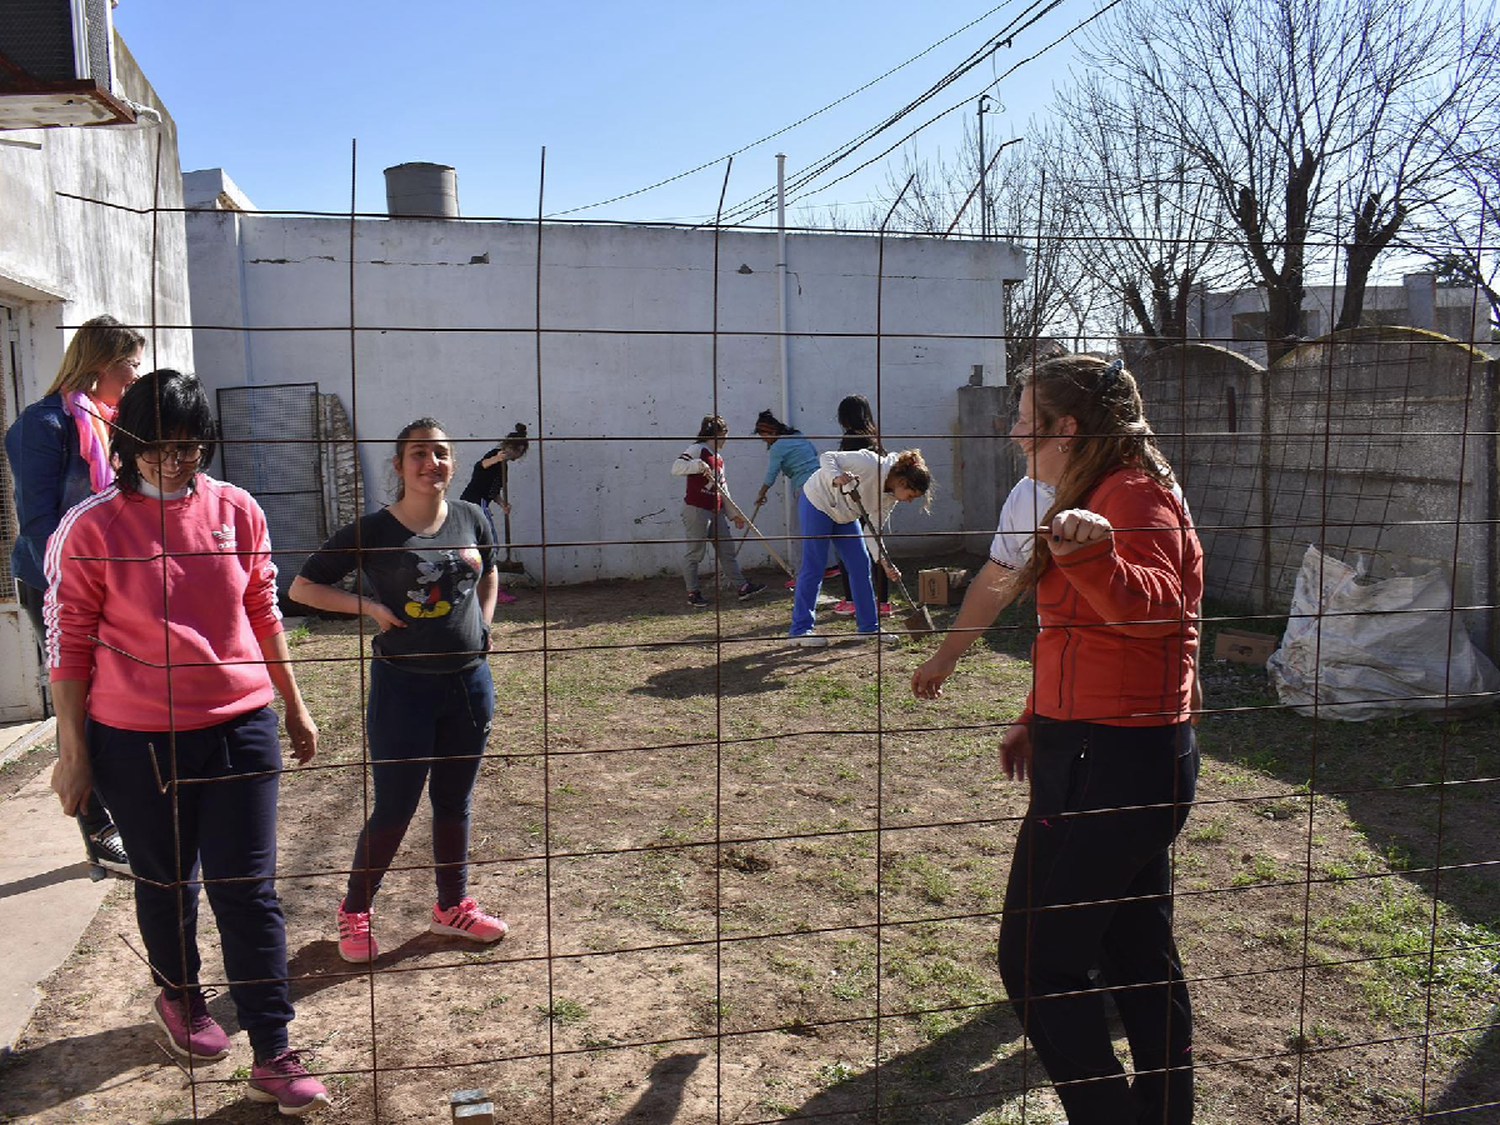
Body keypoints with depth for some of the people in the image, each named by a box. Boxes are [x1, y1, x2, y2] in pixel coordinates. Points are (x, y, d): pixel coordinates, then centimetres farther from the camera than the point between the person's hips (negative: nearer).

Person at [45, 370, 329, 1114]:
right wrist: (73, 754, -4)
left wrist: (295, 707, 12)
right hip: (136, 743, -1)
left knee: (248, 889, 3)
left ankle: (273, 1059, 12)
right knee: (166, 882, 17)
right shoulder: (90, 529, -10)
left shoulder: (237, 510, -2)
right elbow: (68, 647, -5)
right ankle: (178, 999, 45)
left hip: (239, 728, 2)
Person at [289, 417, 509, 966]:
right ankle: (354, 911, 27)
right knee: (394, 809, 4)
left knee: (454, 801, 16)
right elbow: (302, 586, -4)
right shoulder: (371, 530, -9)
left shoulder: (470, 518, 2)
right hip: (404, 686, -4)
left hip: (470, 680, 4)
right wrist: (370, 606, -14)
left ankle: (453, 906, 33)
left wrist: (483, 626, 7)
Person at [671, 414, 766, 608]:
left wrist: (734, 512, 21)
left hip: (716, 511, 9)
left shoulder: (718, 458, 20)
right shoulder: (697, 449, -7)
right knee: (695, 552, -2)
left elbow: (723, 489, 23)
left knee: (728, 549, 9)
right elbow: (676, 467, -21)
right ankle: (693, 593, 6)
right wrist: (697, 465, -35)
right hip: (696, 510, -9)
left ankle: (742, 587, 13)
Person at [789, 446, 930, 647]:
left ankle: (868, 626, 14)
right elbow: (827, 458, -25)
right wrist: (837, 478, -45)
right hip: (817, 502, -8)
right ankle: (800, 629, 0)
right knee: (813, 567, -7)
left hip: (844, 516, 8)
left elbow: (873, 531, -2)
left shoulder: (891, 497, -4)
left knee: (860, 565, 5)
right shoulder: (871, 463, -28)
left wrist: (885, 563, -13)